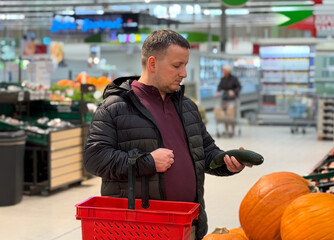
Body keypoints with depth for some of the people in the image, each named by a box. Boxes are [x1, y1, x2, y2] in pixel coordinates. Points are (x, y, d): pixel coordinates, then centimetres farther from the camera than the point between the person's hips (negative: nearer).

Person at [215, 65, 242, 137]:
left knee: (231, 114, -10)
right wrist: (218, 92, -17)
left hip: (232, 98, -5)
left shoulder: (234, 78, -9)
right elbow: (220, 87, 4)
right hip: (224, 98, 5)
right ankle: (226, 130, 11)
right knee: (225, 114, 3)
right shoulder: (223, 79, 5)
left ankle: (233, 131, -1)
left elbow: (239, 87, -7)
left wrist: (233, 91, -24)